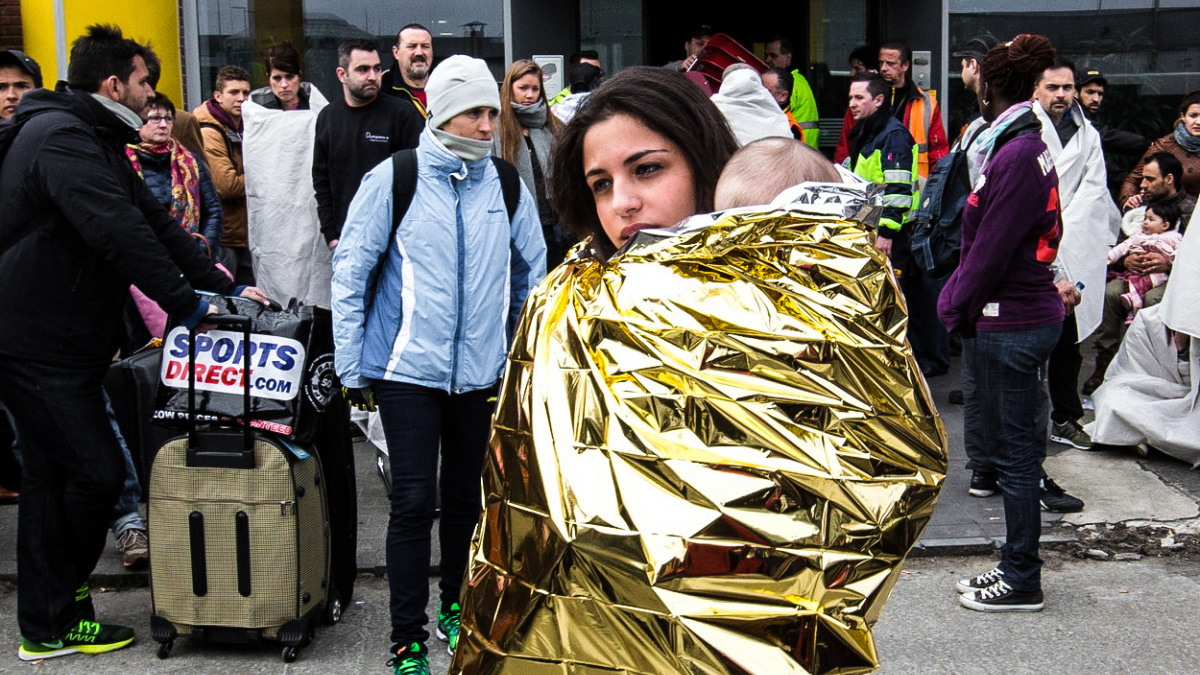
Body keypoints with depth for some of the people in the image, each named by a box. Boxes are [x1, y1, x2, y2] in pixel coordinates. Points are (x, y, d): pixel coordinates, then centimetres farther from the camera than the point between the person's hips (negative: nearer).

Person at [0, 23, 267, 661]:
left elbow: (154, 222, 14)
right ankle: (59, 614, 12)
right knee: (97, 470, -6)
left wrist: (226, 286, 8)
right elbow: (120, 234, -27)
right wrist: (187, 303, -21)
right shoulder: (62, 138, -18)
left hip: (62, 339, 11)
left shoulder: (96, 142, 17)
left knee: (52, 476, 15)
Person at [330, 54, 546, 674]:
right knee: (413, 501, -4)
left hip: (483, 371, 3)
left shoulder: (507, 188, 2)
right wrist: (351, 369, -5)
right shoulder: (392, 180, -7)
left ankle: (456, 606, 36)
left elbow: (533, 275, 13)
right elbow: (351, 274, -4)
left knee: (465, 496, 16)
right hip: (409, 369, -3)